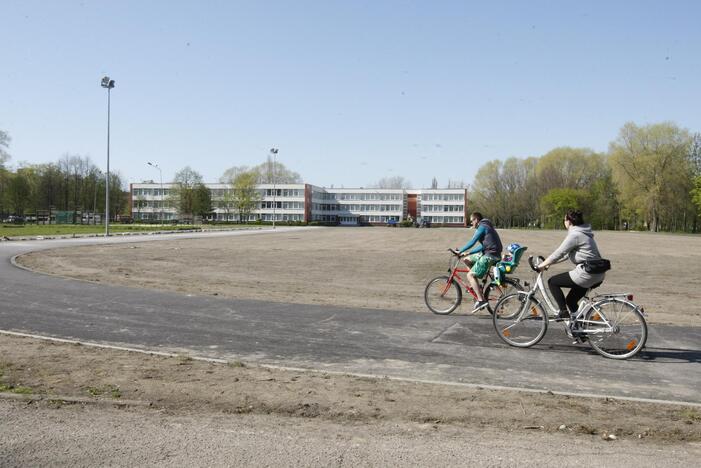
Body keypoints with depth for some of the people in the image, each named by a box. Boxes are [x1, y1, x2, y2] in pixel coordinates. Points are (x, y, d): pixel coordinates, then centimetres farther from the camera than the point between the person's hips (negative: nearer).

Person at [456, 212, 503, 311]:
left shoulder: (482, 227, -9)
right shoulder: (486, 227, 22)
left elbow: (472, 242, -15)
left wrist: (460, 251, -6)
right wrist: (468, 253, 20)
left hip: (490, 255, -10)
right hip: (487, 253, 10)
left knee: (470, 275, -12)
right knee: (466, 259, 17)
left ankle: (481, 300, -18)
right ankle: (475, 284, 16)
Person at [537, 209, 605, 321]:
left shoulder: (575, 235, -14)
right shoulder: (582, 233, 17)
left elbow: (559, 253, -14)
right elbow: (567, 253, 22)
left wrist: (542, 265, -4)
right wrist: (548, 262, 20)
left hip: (586, 274, -10)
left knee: (552, 282, 2)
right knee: (571, 300, 20)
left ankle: (563, 312, 1)